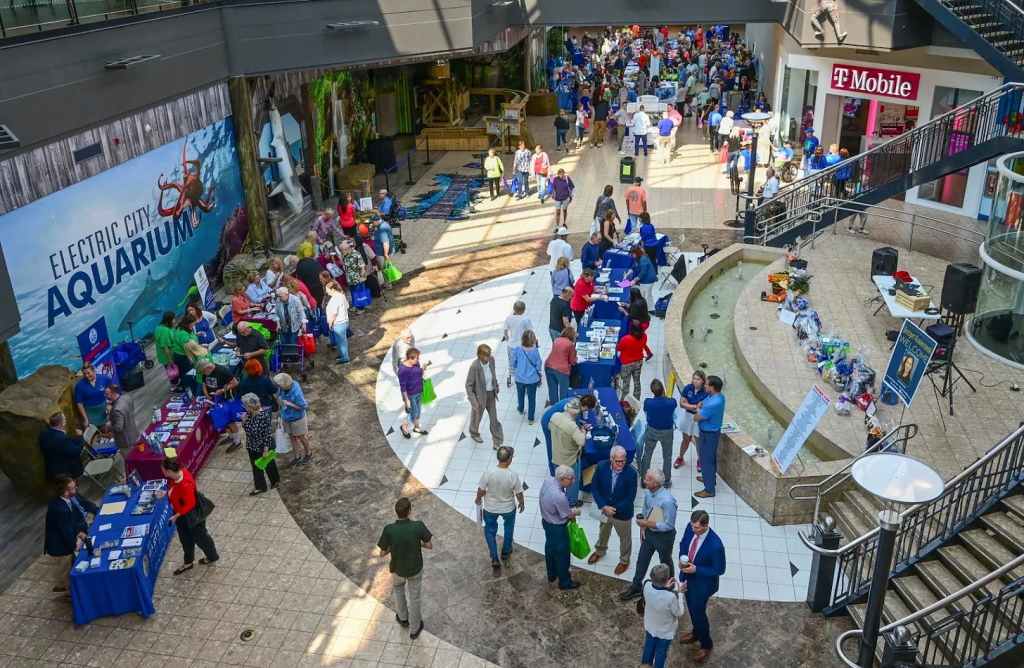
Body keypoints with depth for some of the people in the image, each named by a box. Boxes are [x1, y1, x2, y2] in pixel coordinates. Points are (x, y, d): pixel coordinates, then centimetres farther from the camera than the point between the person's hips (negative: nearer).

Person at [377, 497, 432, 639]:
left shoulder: (389, 529, -27)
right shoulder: (418, 526, -27)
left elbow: (383, 553, -16)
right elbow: (430, 545, -13)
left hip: (397, 568, 1)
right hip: (415, 568, -1)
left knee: (398, 590, 33)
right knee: (414, 598, 21)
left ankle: (403, 618, 51)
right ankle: (415, 629, 38)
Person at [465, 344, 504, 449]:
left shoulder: (491, 359, -15)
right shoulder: (474, 366, -31)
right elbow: (468, 385, -22)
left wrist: (496, 386, 19)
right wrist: (474, 402, -22)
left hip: (491, 394, 4)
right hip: (480, 396, -4)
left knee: (494, 419, 14)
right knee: (477, 417, 23)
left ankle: (497, 443, 29)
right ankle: (474, 433, 54)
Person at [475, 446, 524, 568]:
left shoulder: (488, 473, -27)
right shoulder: (513, 475, -28)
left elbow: (481, 490, -13)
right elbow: (519, 494, -15)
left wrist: (478, 499, 9)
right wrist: (522, 503, 6)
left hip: (490, 508, 0)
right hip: (508, 508, 0)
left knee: (490, 531, 24)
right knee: (508, 528, 30)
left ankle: (494, 558, 24)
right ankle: (506, 552, 48)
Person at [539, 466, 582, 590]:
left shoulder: (548, 481, -13)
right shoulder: (559, 496, -39)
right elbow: (568, 515, -21)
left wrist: (570, 511, 7)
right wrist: (576, 512, 0)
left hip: (547, 521, 8)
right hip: (557, 527, -8)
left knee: (550, 548, 27)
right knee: (561, 553, 14)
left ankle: (552, 575, 49)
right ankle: (565, 582, 35)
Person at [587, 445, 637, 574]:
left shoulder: (631, 474, -29)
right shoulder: (601, 466, -22)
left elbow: (630, 497, -21)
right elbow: (594, 487, -12)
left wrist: (615, 509, -23)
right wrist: (603, 506, -20)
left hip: (622, 512, -3)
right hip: (604, 509, 3)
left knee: (625, 537, 21)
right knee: (603, 532, 30)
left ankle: (624, 561, 47)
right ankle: (599, 551, 59)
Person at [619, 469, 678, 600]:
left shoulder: (667, 501, -36)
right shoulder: (648, 492, -12)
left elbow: (669, 525, -30)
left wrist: (647, 524, -26)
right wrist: (643, 527, -2)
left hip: (663, 536, -6)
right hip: (649, 532, 6)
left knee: (665, 563, 20)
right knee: (642, 560, 18)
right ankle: (636, 587, 36)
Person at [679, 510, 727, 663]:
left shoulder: (715, 545, -37)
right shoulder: (690, 528, -19)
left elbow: (719, 570, -23)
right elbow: (683, 544, 3)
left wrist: (696, 569, -27)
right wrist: (681, 559, -15)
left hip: (703, 582, -6)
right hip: (687, 577, 6)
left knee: (698, 612, 13)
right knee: (691, 608, 27)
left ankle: (706, 645, 39)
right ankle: (696, 633, 55)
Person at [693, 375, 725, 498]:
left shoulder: (712, 404, -36)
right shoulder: (719, 396, -6)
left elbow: (696, 418, -23)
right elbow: (701, 403, 13)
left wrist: (698, 411, -5)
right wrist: (700, 407, -5)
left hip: (708, 434, -9)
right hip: (713, 431, 9)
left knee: (706, 460, 4)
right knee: (711, 457, 27)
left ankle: (709, 490, 15)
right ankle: (710, 477, 47)